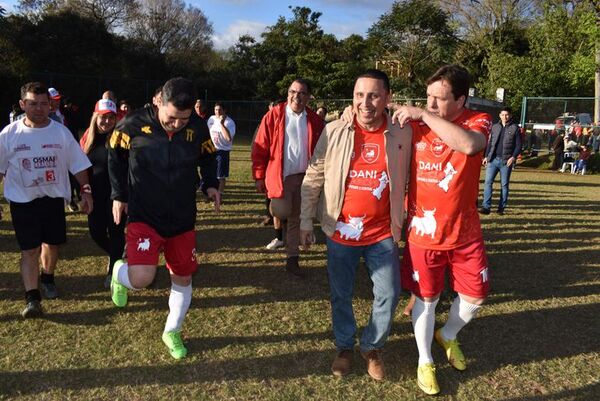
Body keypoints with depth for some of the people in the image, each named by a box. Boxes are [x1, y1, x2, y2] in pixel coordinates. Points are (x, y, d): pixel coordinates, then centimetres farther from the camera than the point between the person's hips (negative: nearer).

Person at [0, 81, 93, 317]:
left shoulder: (61, 132, -2)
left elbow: (78, 165, 3)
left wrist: (86, 191, -3)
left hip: (54, 198, 2)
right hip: (23, 201, -1)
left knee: (52, 244, 13)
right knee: (29, 250, -4)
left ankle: (47, 279, 40)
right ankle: (32, 299, -2)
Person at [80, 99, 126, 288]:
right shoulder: (88, 137, 4)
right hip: (95, 195, 5)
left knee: (115, 232, 4)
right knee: (96, 232, 11)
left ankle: (113, 270, 21)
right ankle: (116, 255, 40)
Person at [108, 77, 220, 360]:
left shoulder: (198, 128, -9)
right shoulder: (133, 124, -15)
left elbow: (208, 158, 11)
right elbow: (115, 156, 4)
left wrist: (210, 184, -5)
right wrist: (119, 194, 4)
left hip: (183, 219, 3)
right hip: (143, 217, -3)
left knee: (183, 278, 12)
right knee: (141, 279, -20)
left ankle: (172, 332, 37)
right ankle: (120, 273, 19)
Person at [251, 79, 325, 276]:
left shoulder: (315, 120, 4)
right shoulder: (273, 115, -4)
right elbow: (260, 148, -4)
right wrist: (259, 176, -7)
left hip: (304, 177, 3)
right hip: (280, 176, -3)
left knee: (296, 219, 8)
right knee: (283, 212, -15)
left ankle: (292, 259, 20)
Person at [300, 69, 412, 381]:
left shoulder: (402, 133, -6)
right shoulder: (334, 131, -8)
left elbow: (404, 181, 5)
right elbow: (314, 178, -1)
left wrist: (401, 221, 8)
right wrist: (306, 221, 1)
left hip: (382, 234, 0)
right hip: (341, 232, 0)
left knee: (389, 295, 6)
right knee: (341, 295, 14)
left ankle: (372, 348, 32)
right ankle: (344, 347, 38)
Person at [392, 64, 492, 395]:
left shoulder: (479, 121, -10)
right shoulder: (415, 126, -5)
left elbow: (469, 145, -35)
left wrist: (425, 115, -33)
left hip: (465, 232, 1)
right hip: (423, 233, 0)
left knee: (475, 296, 12)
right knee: (426, 299, 11)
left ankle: (448, 336, 44)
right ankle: (425, 361, 33)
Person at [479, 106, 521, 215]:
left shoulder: (515, 128, 2)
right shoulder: (495, 127, 13)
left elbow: (518, 145, 0)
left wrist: (513, 157, -14)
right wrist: (486, 156, 9)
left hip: (506, 161, -3)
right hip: (493, 159, 3)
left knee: (504, 185, 4)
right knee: (488, 182, -7)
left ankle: (501, 208, 11)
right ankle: (486, 207, -7)